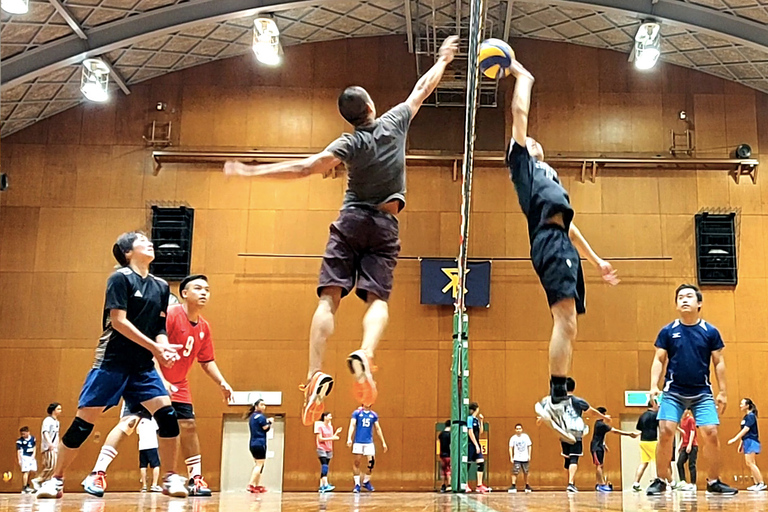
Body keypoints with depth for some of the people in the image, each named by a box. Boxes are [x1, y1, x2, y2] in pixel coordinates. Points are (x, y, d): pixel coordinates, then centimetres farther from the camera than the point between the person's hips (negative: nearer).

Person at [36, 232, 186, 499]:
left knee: (167, 415, -9)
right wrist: (154, 347, -18)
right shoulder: (120, 278, -7)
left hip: (143, 366, 5)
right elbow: (118, 321, -15)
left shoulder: (161, 286, 10)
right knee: (83, 422, -4)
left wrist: (164, 349, -10)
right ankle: (56, 479, 12)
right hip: (112, 362, -5)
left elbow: (159, 328, 12)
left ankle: (171, 478, 0)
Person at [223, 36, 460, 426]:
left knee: (329, 298, -7)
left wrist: (251, 171, -14)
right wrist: (443, 59, 33)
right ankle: (364, 355, -36)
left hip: (351, 222, -2)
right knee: (377, 299, -6)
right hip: (385, 225, 2)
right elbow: (423, 89, 17)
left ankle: (315, 374, -21)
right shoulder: (394, 123, 1)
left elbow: (305, 168, -17)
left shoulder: (350, 144, -5)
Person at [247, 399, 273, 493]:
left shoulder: (252, 416, 16)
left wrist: (267, 421, 10)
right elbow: (266, 428, -12)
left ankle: (257, 486, 16)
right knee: (260, 465, -6)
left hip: (253, 444, 9)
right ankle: (251, 485, -14)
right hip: (260, 443, -9)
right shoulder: (260, 416, -12)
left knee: (258, 465, 16)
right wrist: (270, 422, 3)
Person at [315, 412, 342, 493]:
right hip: (322, 449, -7)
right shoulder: (320, 426, -6)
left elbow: (331, 438, 15)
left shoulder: (330, 427, 14)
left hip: (329, 450, 7)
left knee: (324, 468, 6)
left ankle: (321, 486, 7)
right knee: (325, 466, -19)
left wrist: (336, 433, 2)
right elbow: (320, 439, -13)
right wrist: (332, 438, -18)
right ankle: (326, 485, -28)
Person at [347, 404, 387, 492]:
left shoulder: (374, 415, 10)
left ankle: (366, 482, 14)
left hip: (369, 442, 2)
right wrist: (349, 438, -22)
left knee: (372, 462, -5)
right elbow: (352, 425, -8)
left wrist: (383, 443, 12)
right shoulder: (357, 413, 1)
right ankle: (357, 484, 9)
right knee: (357, 463, 0)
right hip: (358, 441, -2)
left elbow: (378, 429, 15)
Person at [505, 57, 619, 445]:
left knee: (566, 325, 3)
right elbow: (520, 112, 7)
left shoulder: (549, 176, 36)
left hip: (563, 244, 9)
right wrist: (522, 77, 19)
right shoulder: (520, 161, 15)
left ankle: (555, 400, 6)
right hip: (549, 242, -9)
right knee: (565, 320, -21)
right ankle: (556, 398, -24)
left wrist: (596, 260, 29)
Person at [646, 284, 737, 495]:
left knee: (711, 434, -8)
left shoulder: (710, 331, 2)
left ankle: (714, 482, 10)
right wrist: (654, 386, -9)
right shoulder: (667, 331, 2)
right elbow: (659, 360, 3)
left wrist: (722, 392, 2)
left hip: (702, 392, 0)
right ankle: (661, 480, 3)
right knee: (665, 433, -12)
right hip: (673, 392, 0)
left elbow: (719, 362, 6)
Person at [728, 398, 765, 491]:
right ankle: (756, 484, 7)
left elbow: (746, 429, -20)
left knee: (749, 463, -14)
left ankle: (761, 483, -14)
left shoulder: (751, 416, -12)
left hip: (751, 441, -9)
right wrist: (740, 444, 20)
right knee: (751, 464, 7)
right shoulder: (745, 417, 16)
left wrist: (734, 439, -22)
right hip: (746, 442, 9)